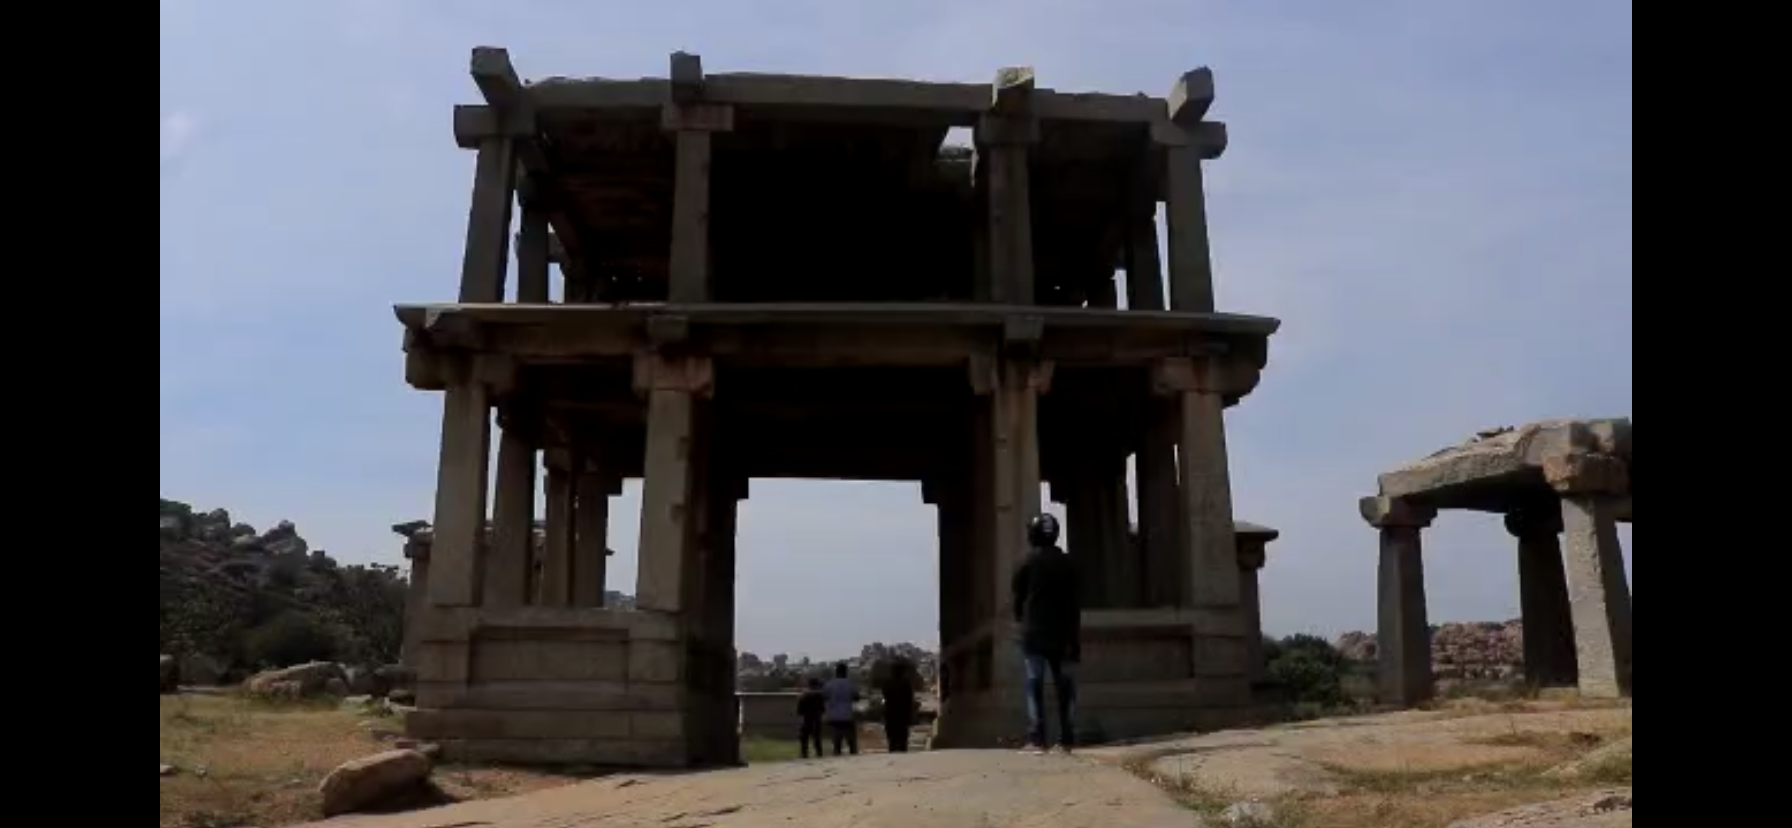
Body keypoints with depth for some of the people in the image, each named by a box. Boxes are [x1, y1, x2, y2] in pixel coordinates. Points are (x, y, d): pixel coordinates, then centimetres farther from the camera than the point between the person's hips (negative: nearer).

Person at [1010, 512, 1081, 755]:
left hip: (1034, 634, -3)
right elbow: (1076, 605, 5)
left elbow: (1017, 598, 2)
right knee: (1065, 687, 7)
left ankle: (1037, 739, -8)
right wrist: (1076, 641, 8)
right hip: (1062, 635, 3)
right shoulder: (1068, 564, 5)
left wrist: (1020, 620, 23)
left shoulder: (1027, 563, -3)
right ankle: (1067, 739, 7)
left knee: (1035, 687, -2)